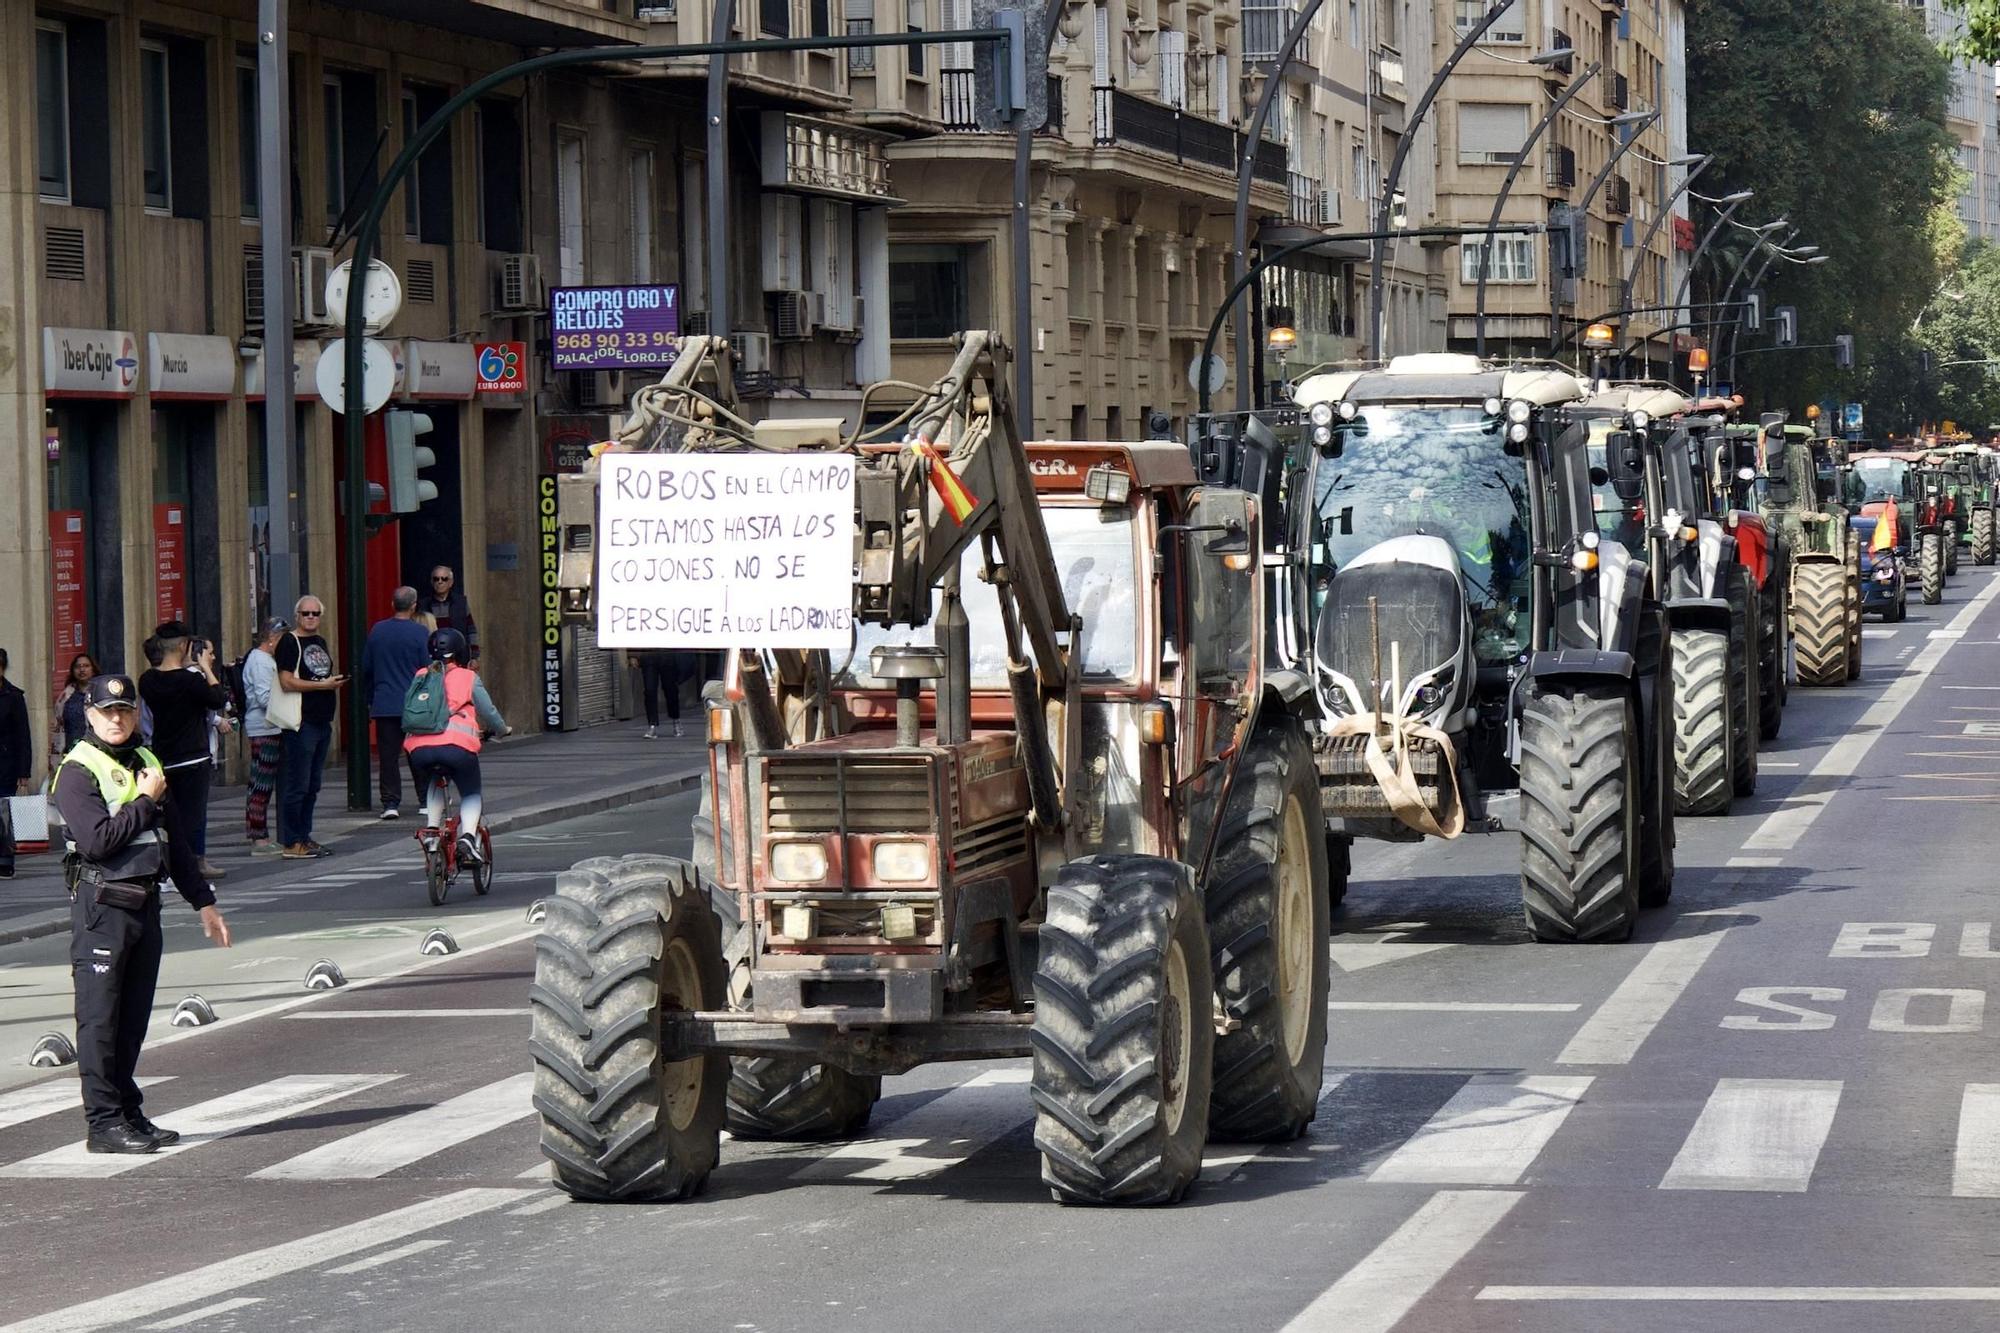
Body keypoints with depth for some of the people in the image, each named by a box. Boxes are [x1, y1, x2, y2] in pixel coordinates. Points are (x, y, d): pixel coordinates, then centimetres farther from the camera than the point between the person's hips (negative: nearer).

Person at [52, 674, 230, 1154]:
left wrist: (204, 902, 22)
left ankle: (129, 1113, 16)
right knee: (99, 1018, -6)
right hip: (101, 903, -7)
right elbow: (97, 840, -20)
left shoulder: (147, 763, 16)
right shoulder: (77, 771, -7)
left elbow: (175, 841, 22)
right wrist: (145, 802, -10)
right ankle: (104, 1122, -5)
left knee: (133, 1018, 10)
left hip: (145, 902, 7)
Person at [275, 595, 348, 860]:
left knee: (312, 786, 12)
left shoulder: (320, 643, 18)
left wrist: (336, 682, 12)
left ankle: (304, 838, 17)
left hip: (322, 721, 9)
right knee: (298, 785, -8)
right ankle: (292, 844, -6)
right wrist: (323, 685, -16)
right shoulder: (290, 642, -8)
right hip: (302, 722, -9)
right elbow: (287, 681, -17)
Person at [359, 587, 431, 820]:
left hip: (384, 704, 2)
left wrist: (370, 698, 19)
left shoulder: (377, 630, 3)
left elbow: (366, 668, 9)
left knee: (388, 756, 2)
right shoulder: (420, 633, -7)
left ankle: (391, 803, -4)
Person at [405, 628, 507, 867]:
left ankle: (431, 829, 15)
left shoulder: (420, 678, 22)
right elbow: (488, 713, 16)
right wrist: (502, 729, 36)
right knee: (471, 794, 18)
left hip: (419, 747, 3)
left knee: (432, 789, 33)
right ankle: (468, 835, -6)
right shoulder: (468, 678, 14)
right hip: (458, 745, -3)